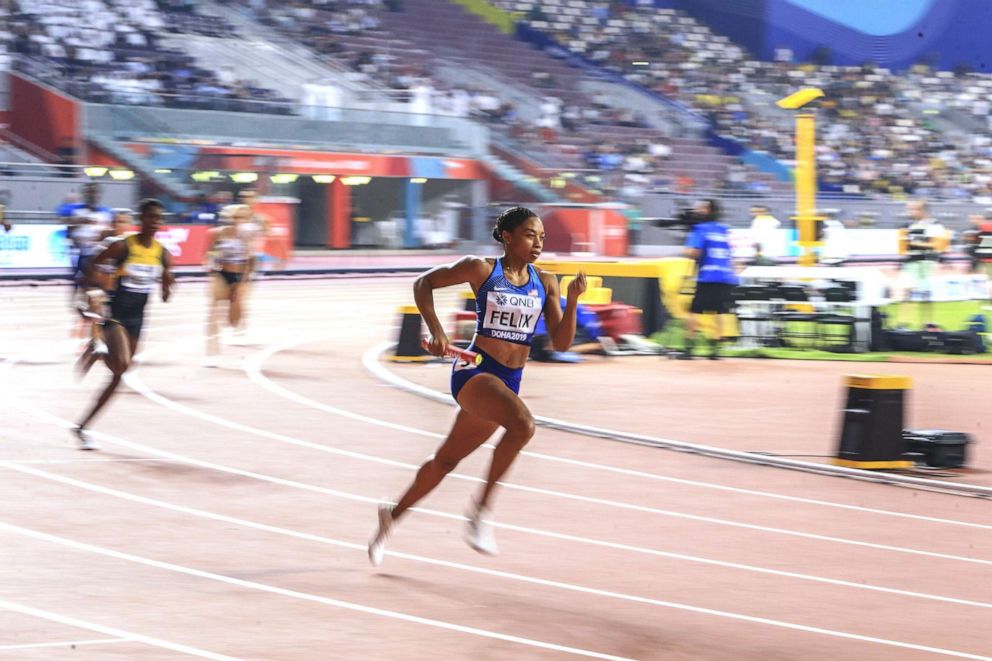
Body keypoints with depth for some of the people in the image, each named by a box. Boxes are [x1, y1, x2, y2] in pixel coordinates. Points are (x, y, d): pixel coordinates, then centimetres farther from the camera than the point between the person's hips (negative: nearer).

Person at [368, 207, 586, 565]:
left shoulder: (545, 283, 6)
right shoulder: (482, 269, -5)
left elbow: (561, 342, 2)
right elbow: (423, 283, 4)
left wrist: (572, 300, -13)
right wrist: (436, 331, -9)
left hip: (508, 383, 6)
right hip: (474, 371, -6)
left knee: (447, 459, 16)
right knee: (523, 423, -33)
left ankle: (393, 513, 37)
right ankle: (482, 506, -22)